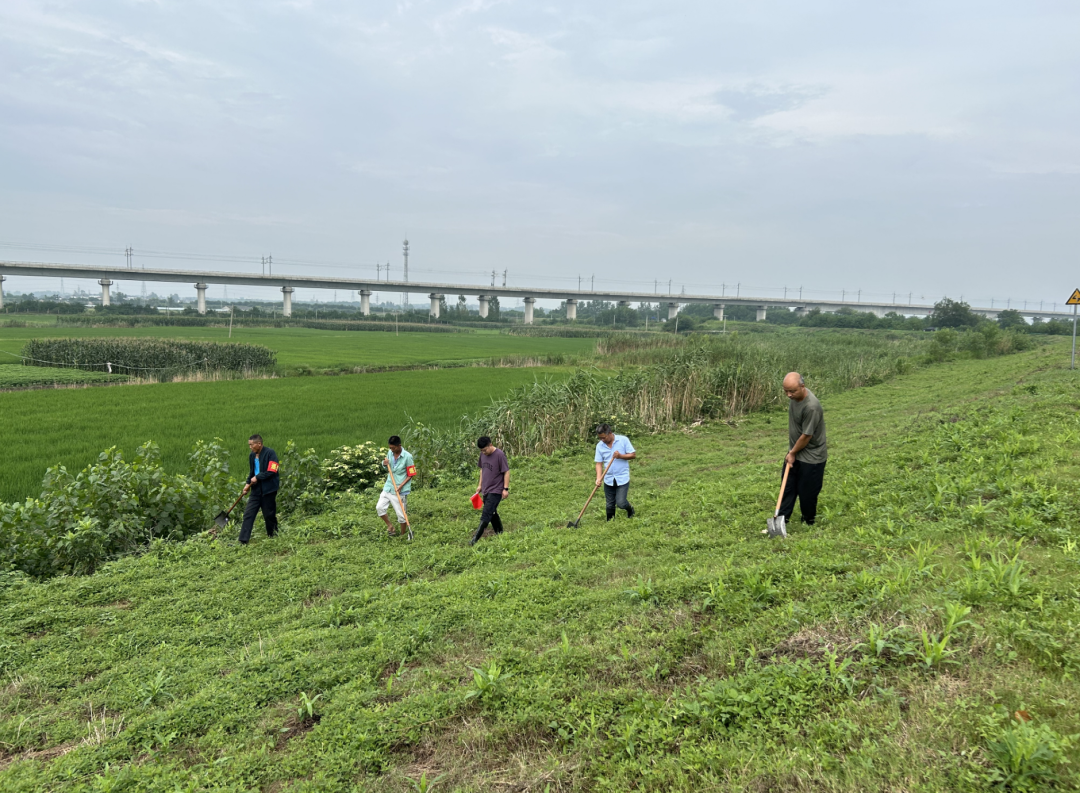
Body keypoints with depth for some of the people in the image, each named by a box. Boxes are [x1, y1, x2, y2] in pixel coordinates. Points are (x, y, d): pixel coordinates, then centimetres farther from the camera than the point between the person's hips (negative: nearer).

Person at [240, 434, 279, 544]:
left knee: (269, 515, 4)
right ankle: (243, 541, 0)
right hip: (256, 490, 6)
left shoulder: (270, 453, -12)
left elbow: (272, 471, -18)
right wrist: (248, 483, 5)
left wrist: (257, 477, -14)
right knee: (248, 514, 0)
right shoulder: (252, 456, 10)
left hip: (268, 490, -6)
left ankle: (273, 537, 25)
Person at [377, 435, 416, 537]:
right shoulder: (390, 453, 1)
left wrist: (401, 486, -20)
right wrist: (384, 464, -7)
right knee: (379, 507, -1)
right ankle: (390, 526, 21)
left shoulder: (407, 457, -15)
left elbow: (410, 475, -10)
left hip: (400, 491, -5)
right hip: (388, 487, 5)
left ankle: (402, 534, 22)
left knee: (401, 514, 3)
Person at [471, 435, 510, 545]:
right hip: (486, 490, 8)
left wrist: (506, 489, -15)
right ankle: (500, 534, 28)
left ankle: (475, 538, -12)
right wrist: (480, 485, 16)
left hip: (495, 491, -8)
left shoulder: (500, 455, -17)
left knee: (486, 515, -10)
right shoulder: (483, 455, 4)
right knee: (492, 514, 15)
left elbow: (506, 472, -13)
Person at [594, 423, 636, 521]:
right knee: (610, 505, 9)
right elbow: (599, 463, 0)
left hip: (622, 478, -3)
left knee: (621, 503, -8)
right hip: (608, 480, 3)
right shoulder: (600, 446, 0)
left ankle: (630, 510, 25)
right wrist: (599, 478, -15)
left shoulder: (623, 440, -8)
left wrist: (620, 456, -21)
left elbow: (633, 454, -4)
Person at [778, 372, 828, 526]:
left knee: (807, 492, 7)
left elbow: (806, 436, -24)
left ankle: (808, 524, 26)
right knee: (788, 487, 13)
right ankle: (781, 520, 22)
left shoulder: (811, 406, -32)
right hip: (794, 452, 8)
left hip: (811, 457, -8)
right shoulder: (794, 396, -5)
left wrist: (793, 453, -10)